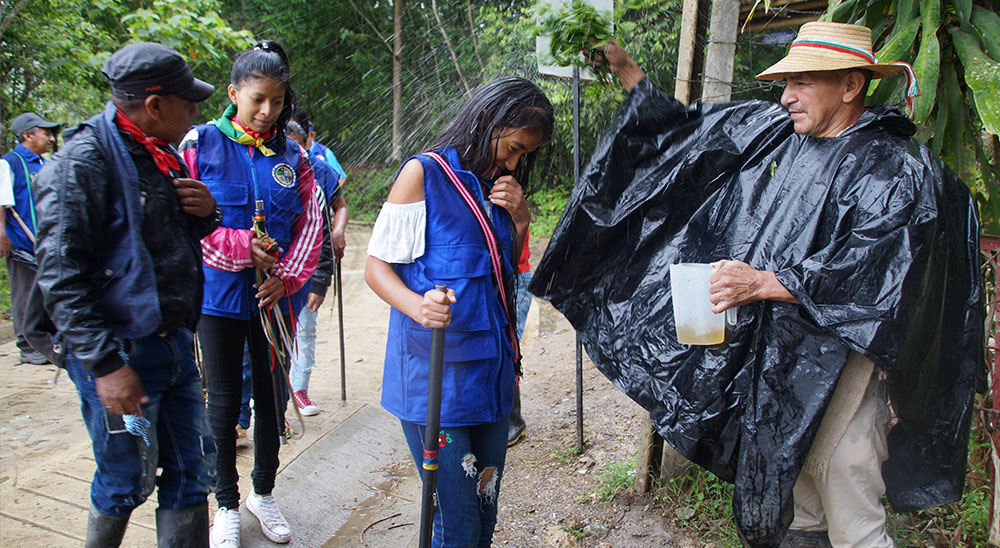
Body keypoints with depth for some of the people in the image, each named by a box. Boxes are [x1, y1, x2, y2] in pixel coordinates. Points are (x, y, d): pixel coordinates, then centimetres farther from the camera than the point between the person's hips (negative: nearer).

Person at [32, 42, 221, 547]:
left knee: (192, 473, 12)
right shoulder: (82, 163, -14)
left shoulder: (163, 158, 12)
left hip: (176, 347, 8)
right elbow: (60, 278, -18)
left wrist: (207, 212, 2)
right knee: (127, 483, 6)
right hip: (121, 355, -8)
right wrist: (105, 364, -22)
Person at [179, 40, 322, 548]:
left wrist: (287, 276, -10)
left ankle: (264, 492, 31)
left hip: (275, 297, 2)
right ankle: (227, 505, 24)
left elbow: (310, 222, 3)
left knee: (273, 397, 11)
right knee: (223, 402, 6)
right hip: (218, 294, -2)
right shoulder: (201, 143, -4)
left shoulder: (292, 154, 4)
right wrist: (239, 247, -17)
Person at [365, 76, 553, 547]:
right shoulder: (424, 173, -5)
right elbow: (376, 266, -7)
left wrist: (521, 219, 3)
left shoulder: (498, 187, 15)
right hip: (435, 376, -7)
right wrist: (417, 305, -27)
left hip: (491, 369, 7)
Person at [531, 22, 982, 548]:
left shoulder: (895, 169, -15)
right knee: (787, 446, 18)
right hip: (773, 337, 7)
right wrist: (627, 71, 11)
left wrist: (763, 282, -34)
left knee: (839, 465, -4)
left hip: (839, 344, -6)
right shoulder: (777, 129, 3)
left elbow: (868, 267, -27)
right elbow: (691, 129, 12)